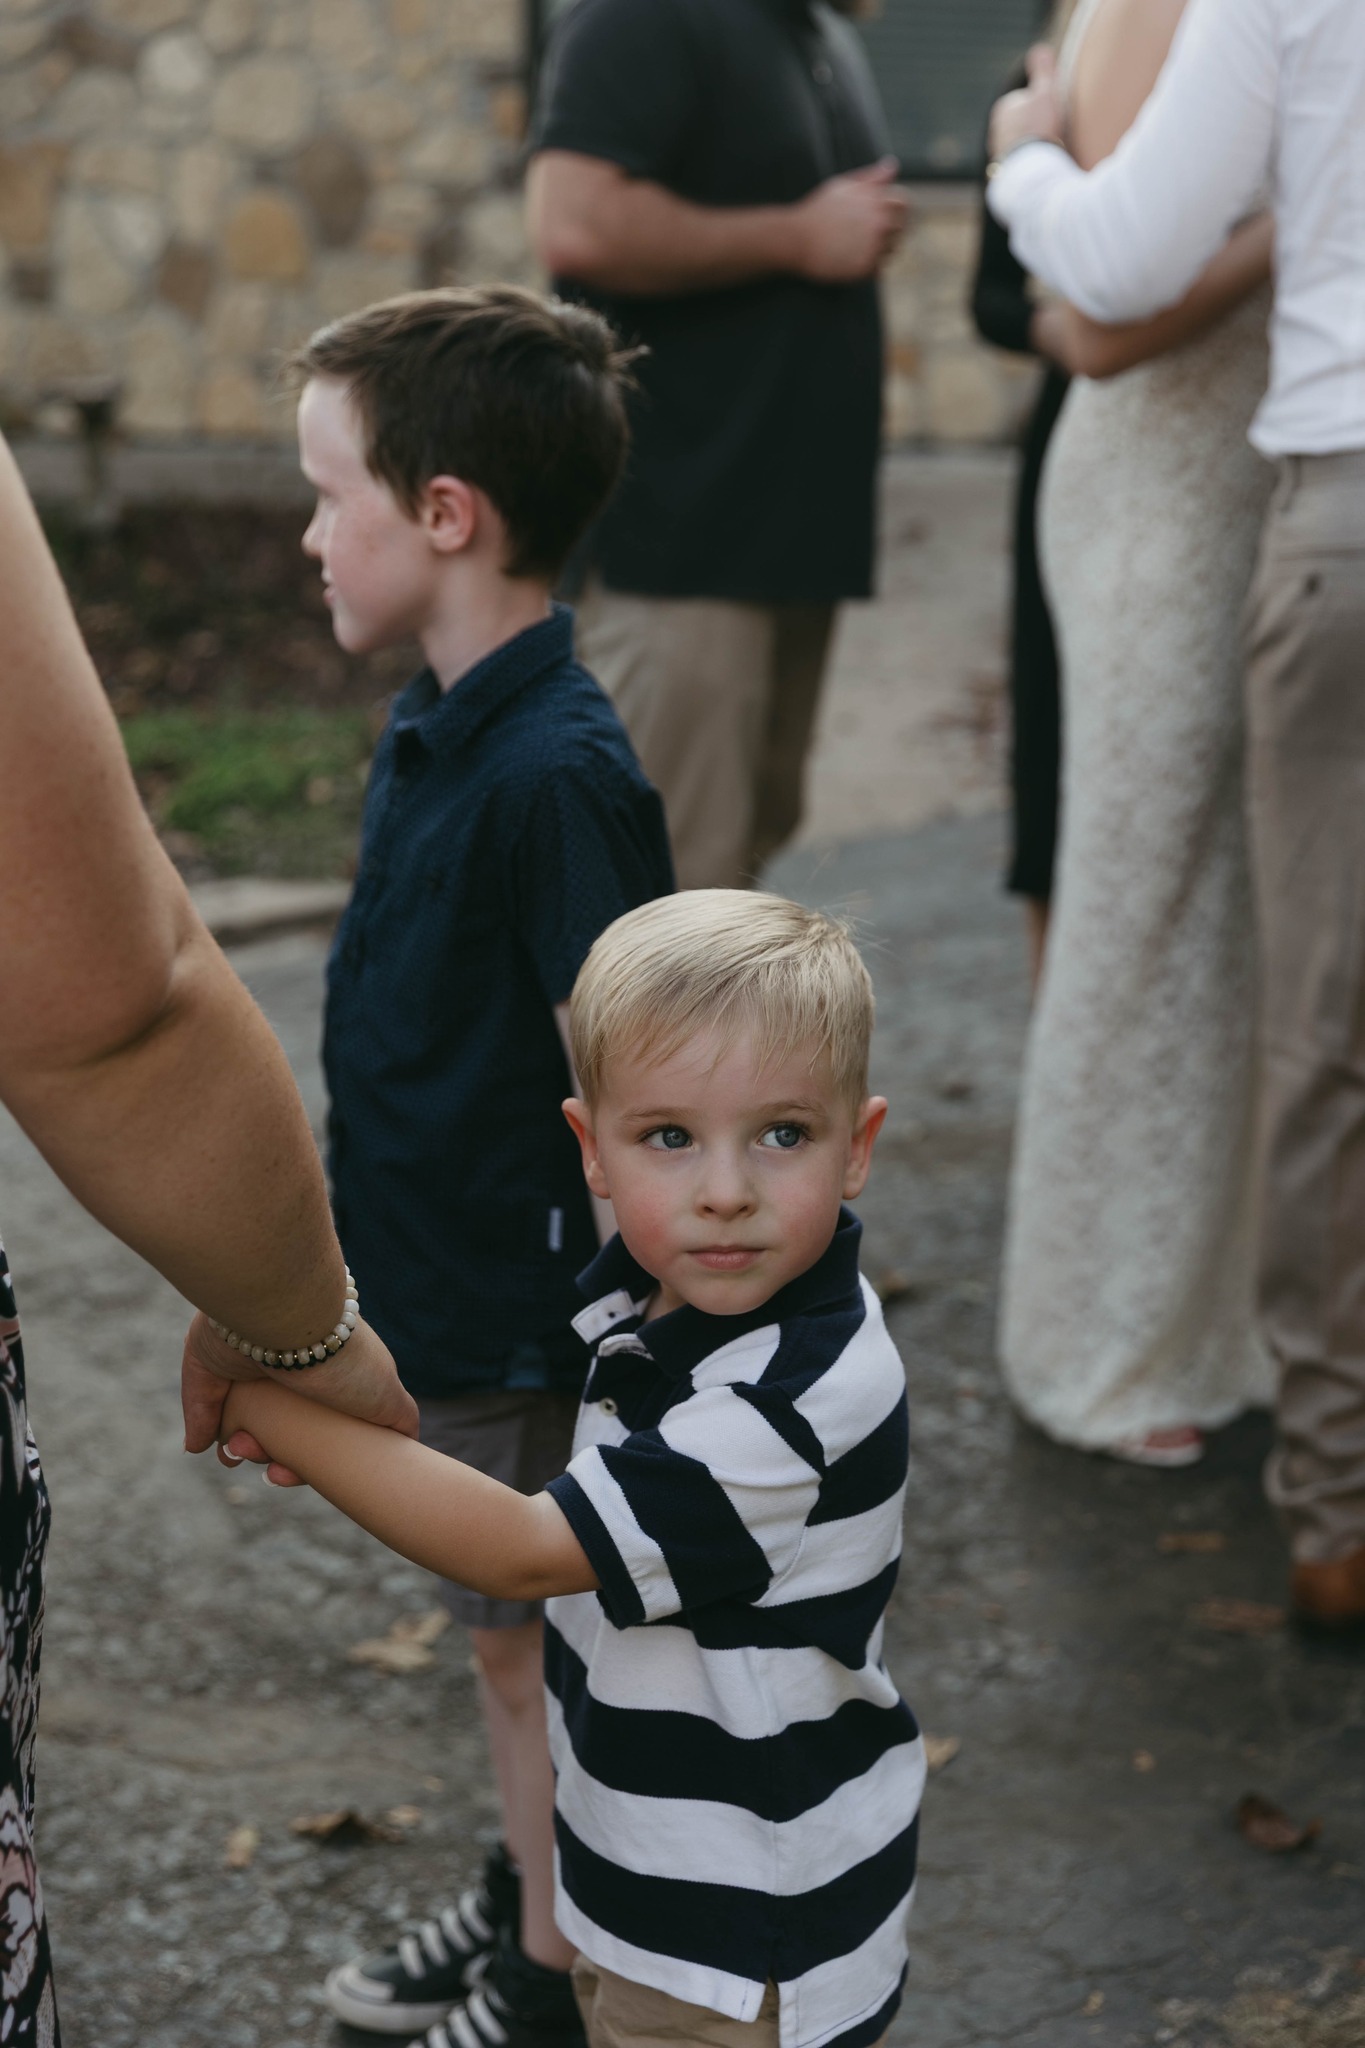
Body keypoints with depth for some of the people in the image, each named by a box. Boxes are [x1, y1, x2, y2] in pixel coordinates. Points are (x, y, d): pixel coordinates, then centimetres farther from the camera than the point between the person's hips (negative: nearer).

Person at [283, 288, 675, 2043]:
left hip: (520, 1316, -9)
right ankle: (529, 1898, 41)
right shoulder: (437, 727, 3)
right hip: (435, 1298, 9)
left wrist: (601, 1352, -20)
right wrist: (353, 1229, 20)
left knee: (532, 1643, 8)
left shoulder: (557, 776, -26)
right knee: (508, 1633, 23)